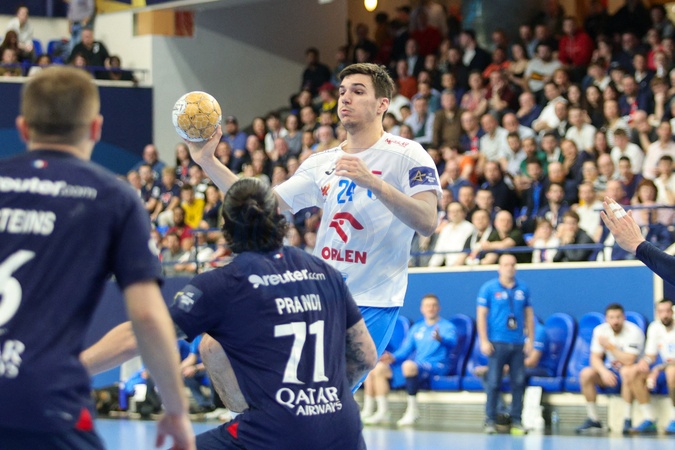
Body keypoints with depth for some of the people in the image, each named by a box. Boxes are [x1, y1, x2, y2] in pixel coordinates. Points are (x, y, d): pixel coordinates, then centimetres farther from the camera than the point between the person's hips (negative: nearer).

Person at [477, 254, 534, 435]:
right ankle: (490, 420, 2)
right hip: (497, 343, -3)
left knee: (518, 383, 2)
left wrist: (530, 340, 8)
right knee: (493, 383, -4)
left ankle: (516, 421, 8)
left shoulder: (523, 289, 10)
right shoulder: (489, 288, 1)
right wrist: (484, 341, -8)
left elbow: (529, 315, 14)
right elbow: (481, 315, -2)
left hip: (518, 344, 3)